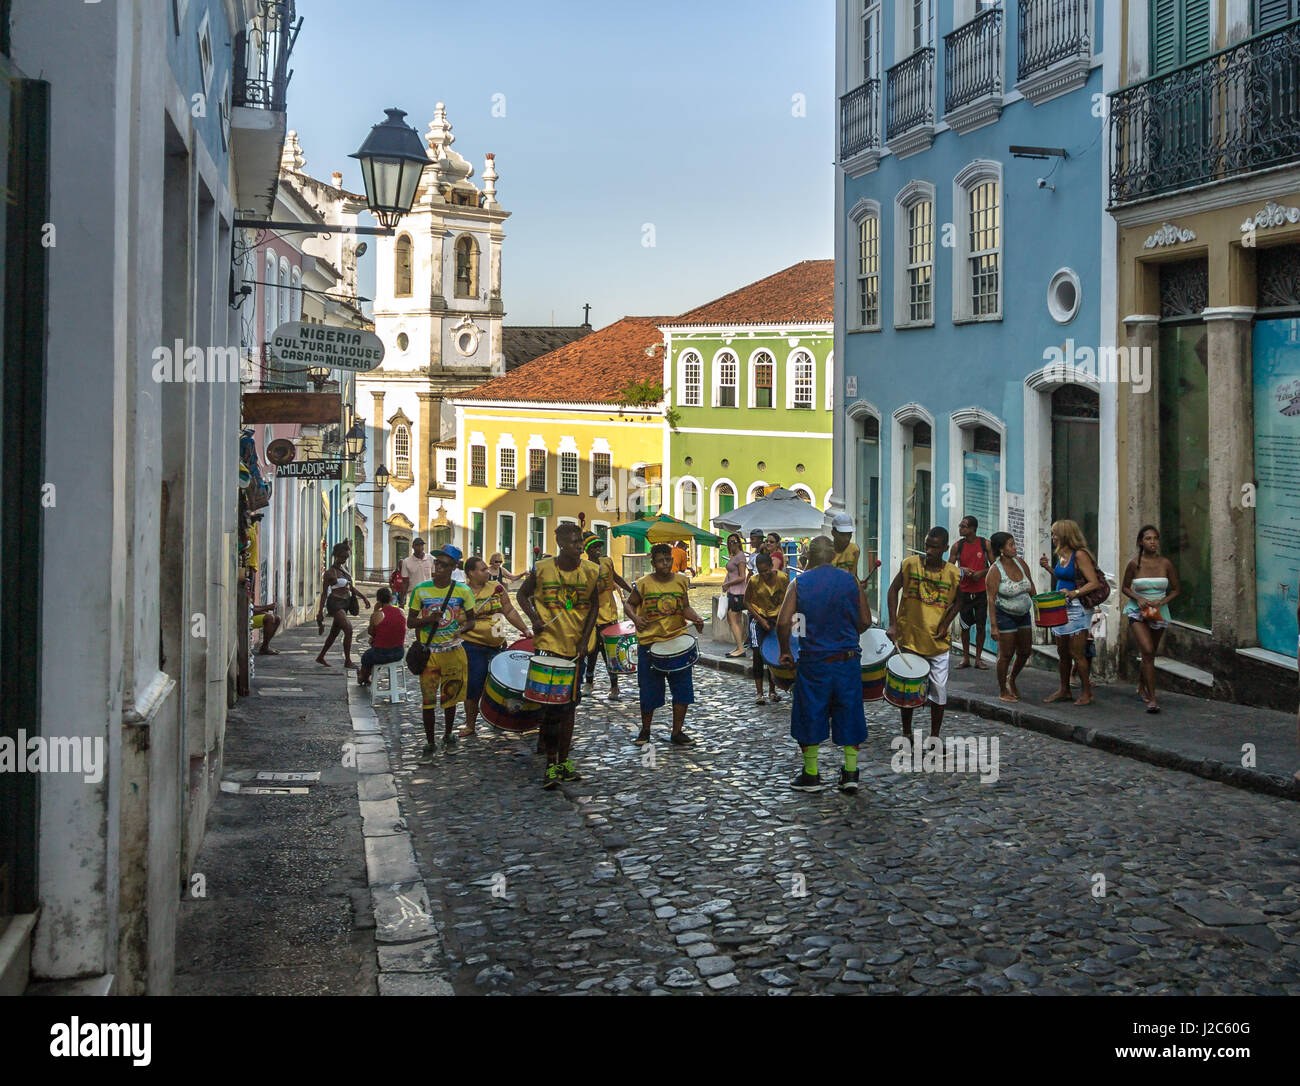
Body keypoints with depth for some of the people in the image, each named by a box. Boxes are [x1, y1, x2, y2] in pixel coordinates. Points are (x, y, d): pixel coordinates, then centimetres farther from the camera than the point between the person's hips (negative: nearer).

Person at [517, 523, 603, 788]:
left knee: (568, 704, 11)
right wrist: (534, 618, -9)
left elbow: (594, 606, 6)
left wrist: (584, 640, -3)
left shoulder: (591, 571, -3)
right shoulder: (542, 569, -8)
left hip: (575, 647, 3)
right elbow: (523, 594, 8)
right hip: (548, 643, -3)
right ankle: (551, 765, 4)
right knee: (549, 704, -4)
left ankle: (564, 761, 22)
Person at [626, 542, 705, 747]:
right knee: (649, 691, 5)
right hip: (649, 643, -2)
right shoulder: (643, 584, -5)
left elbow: (685, 607, 9)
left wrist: (695, 618, -11)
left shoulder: (681, 581, 3)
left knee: (683, 688, 0)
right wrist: (635, 618, -15)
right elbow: (630, 604, 5)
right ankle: (645, 730, 25)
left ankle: (677, 732, 13)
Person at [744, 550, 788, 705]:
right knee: (758, 654, -10)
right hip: (758, 618, -2)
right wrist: (761, 620, -13)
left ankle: (772, 690, 19)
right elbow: (747, 601, -6)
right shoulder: (754, 581, -16)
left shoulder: (783, 578, -13)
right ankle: (758, 692, -6)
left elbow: (786, 601, -2)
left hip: (777, 619, 2)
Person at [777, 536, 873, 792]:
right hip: (847, 660, 1)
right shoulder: (851, 581, 0)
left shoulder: (799, 583, -4)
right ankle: (850, 773, 13)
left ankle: (811, 776, 16)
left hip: (813, 660, -1)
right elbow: (865, 621, 2)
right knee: (849, 715, 12)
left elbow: (783, 622, -12)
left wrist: (785, 651, 3)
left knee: (809, 716, 11)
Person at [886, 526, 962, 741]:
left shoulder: (953, 574, -4)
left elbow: (957, 601, 11)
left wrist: (945, 624, -4)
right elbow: (894, 589, 1)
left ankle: (934, 737, 16)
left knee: (939, 691, 2)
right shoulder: (910, 564, -6)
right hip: (910, 639, 0)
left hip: (938, 641, 0)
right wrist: (893, 624, -5)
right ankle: (906, 733, 25)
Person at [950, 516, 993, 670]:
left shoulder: (985, 544, -3)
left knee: (981, 626, 2)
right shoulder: (957, 546, 1)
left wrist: (982, 572, -16)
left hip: (981, 591, -1)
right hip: (963, 592, 1)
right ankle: (965, 658, 16)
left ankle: (978, 658, 12)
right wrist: (962, 570, -14)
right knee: (965, 626, 6)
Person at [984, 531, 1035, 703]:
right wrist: (994, 625, -22)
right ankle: (1002, 691, 13)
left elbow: (1031, 588, 13)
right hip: (1005, 616, -6)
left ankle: (1012, 680, 35)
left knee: (1025, 652, 11)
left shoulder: (1020, 562, 1)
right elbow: (991, 599, -18)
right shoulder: (995, 570, -16)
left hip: (1023, 615, 6)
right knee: (1006, 655, -1)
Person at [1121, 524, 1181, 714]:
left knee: (1150, 654, 15)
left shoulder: (1166, 564, -3)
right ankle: (1152, 698, -18)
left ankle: (1141, 687, 40)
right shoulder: (1135, 564, -7)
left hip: (1159, 613, 3)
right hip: (1137, 612, -3)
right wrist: (1138, 599, -12)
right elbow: (1125, 588, 5)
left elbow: (1176, 589, 6)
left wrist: (1162, 601, -11)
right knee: (1147, 651, -18)